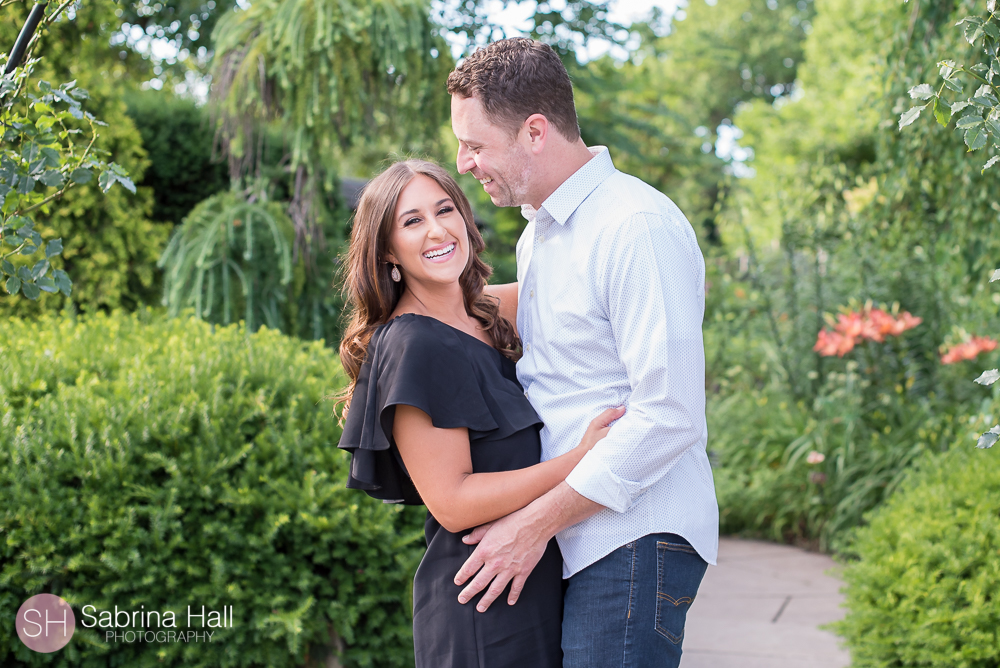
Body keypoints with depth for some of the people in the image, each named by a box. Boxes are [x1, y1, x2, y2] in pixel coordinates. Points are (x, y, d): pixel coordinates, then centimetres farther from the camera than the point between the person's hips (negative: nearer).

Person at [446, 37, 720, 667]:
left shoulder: (639, 227, -16)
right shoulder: (538, 232, 15)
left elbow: (670, 416, -21)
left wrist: (534, 522, -18)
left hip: (634, 540, -9)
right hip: (572, 542, 9)